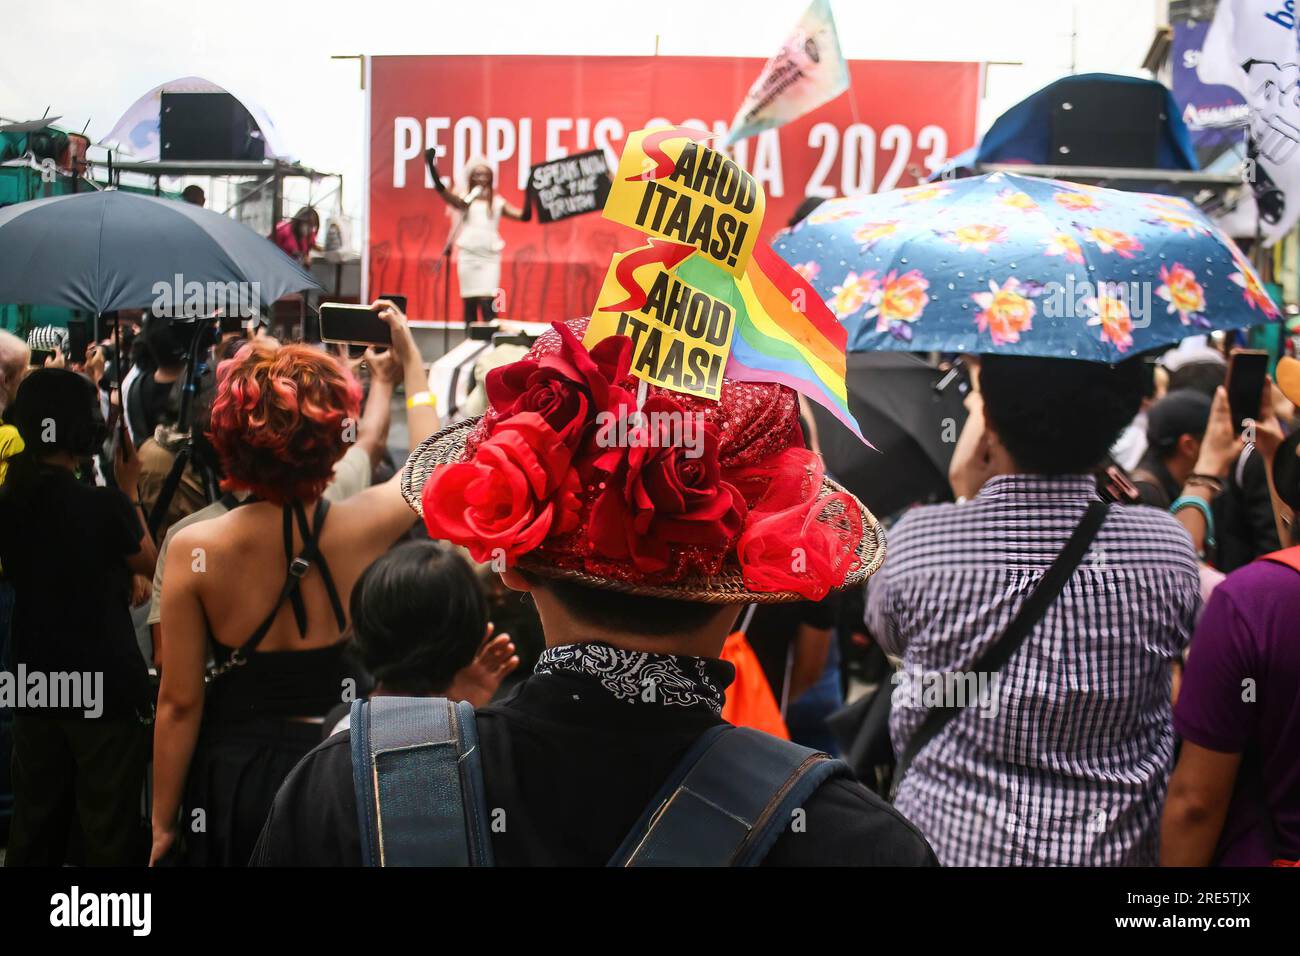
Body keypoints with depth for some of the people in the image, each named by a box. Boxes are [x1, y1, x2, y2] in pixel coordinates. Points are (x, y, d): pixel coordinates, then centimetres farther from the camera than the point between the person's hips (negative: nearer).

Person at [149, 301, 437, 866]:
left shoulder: (192, 549, -17)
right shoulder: (364, 528, -15)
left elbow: (179, 702, -12)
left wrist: (162, 825, 1)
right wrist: (409, 356, 19)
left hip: (230, 772, 0)